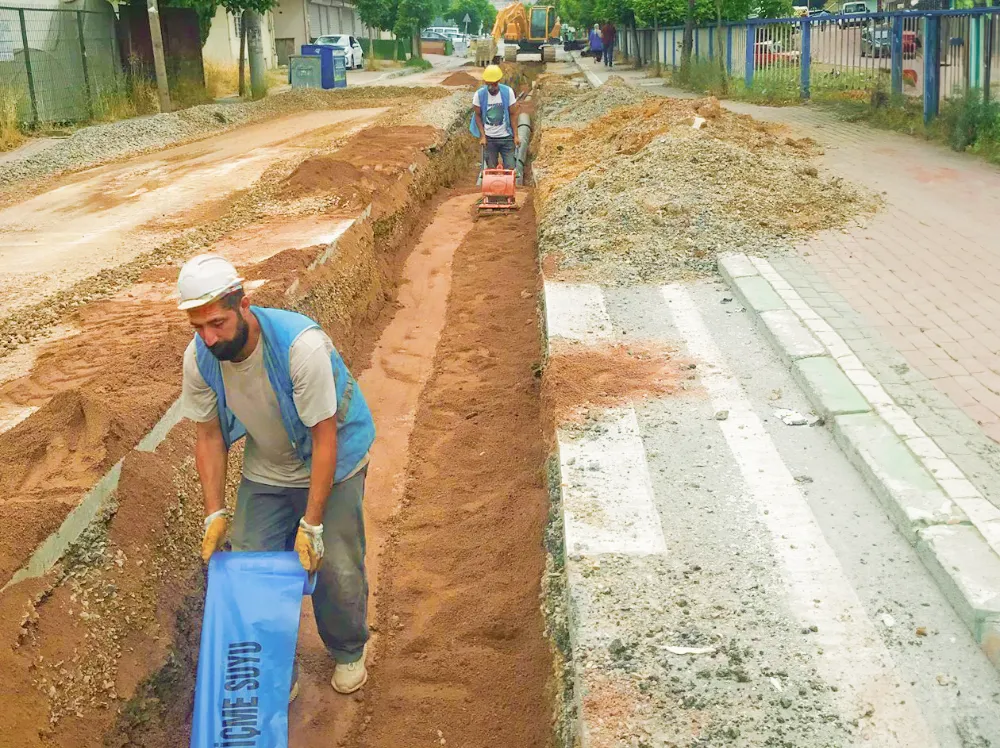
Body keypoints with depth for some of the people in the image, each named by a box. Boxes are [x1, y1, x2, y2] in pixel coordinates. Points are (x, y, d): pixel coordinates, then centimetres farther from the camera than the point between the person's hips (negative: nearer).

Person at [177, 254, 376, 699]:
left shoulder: (301, 345, -36)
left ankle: (349, 652, 28)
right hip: (266, 470, 4)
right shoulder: (199, 357, -20)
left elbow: (325, 439, -29)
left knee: (336, 568, -3)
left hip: (332, 461, -4)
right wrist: (214, 513, -12)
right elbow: (208, 436, -6)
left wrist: (312, 523, -28)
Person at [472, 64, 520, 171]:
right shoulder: (479, 94, -9)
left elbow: (512, 115, -2)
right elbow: (477, 116, 0)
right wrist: (482, 136, -7)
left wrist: (515, 135, -5)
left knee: (510, 168, -2)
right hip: (489, 138, 0)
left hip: (506, 137, 0)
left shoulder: (508, 92, -9)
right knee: (491, 168, 4)